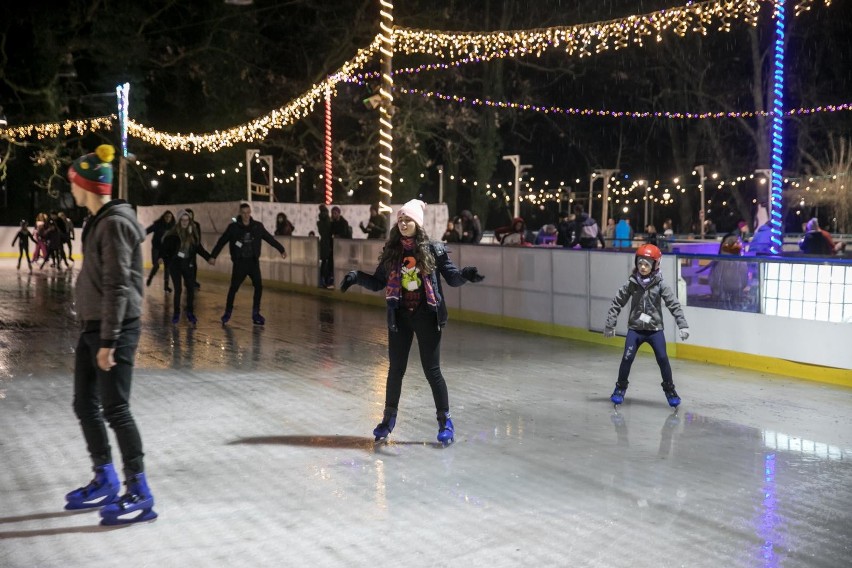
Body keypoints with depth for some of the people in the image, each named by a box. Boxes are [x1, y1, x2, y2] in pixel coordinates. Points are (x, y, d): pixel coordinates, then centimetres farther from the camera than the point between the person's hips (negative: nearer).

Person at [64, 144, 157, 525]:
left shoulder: (115, 224, -16)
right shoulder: (100, 220, 13)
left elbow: (117, 286, -20)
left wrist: (108, 340, -21)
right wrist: (96, 334, 20)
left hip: (115, 328, -10)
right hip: (93, 325, 10)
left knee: (115, 409, -6)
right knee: (85, 404, 15)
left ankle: (140, 495, 3)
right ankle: (105, 481, 28)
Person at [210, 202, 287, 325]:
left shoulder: (257, 226, 3)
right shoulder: (233, 227, -3)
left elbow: (270, 238, 12)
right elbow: (221, 242, -1)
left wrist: (281, 249, 17)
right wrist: (213, 256, -6)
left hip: (253, 261, 2)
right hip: (239, 262, -2)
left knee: (258, 286, -5)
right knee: (234, 288, -1)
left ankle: (255, 314, 6)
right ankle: (227, 313, 15)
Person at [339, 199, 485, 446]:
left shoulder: (433, 249, -6)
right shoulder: (391, 251, 3)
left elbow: (452, 278, -3)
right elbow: (377, 282, 8)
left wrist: (465, 274, -23)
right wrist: (357, 277, -8)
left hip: (426, 315, -3)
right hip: (399, 316, 3)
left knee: (432, 370, 1)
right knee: (396, 369, 12)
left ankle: (445, 421, 15)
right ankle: (389, 417, 30)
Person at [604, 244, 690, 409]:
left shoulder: (660, 285, -8)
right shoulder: (631, 284, -5)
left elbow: (674, 304, -9)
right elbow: (617, 303, 0)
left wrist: (683, 325, -15)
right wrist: (610, 325, 0)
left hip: (655, 329, -1)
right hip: (635, 328, 1)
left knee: (663, 359, -4)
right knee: (627, 358, -4)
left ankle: (669, 389, 15)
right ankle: (620, 387, 15)